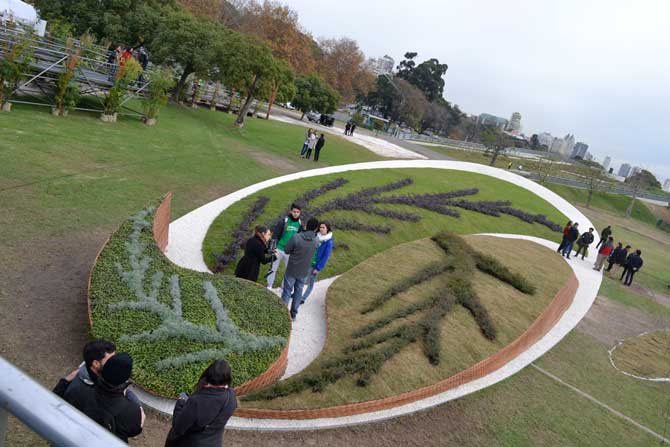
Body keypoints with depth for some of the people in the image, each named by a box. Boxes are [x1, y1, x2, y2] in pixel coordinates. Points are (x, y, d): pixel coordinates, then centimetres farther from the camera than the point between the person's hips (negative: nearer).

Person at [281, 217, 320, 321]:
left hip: (291, 270, -2)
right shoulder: (316, 241, -12)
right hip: (304, 272, 2)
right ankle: (293, 314, 26)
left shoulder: (296, 237, -22)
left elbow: (286, 250, -12)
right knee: (298, 292, 17)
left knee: (287, 291, 10)